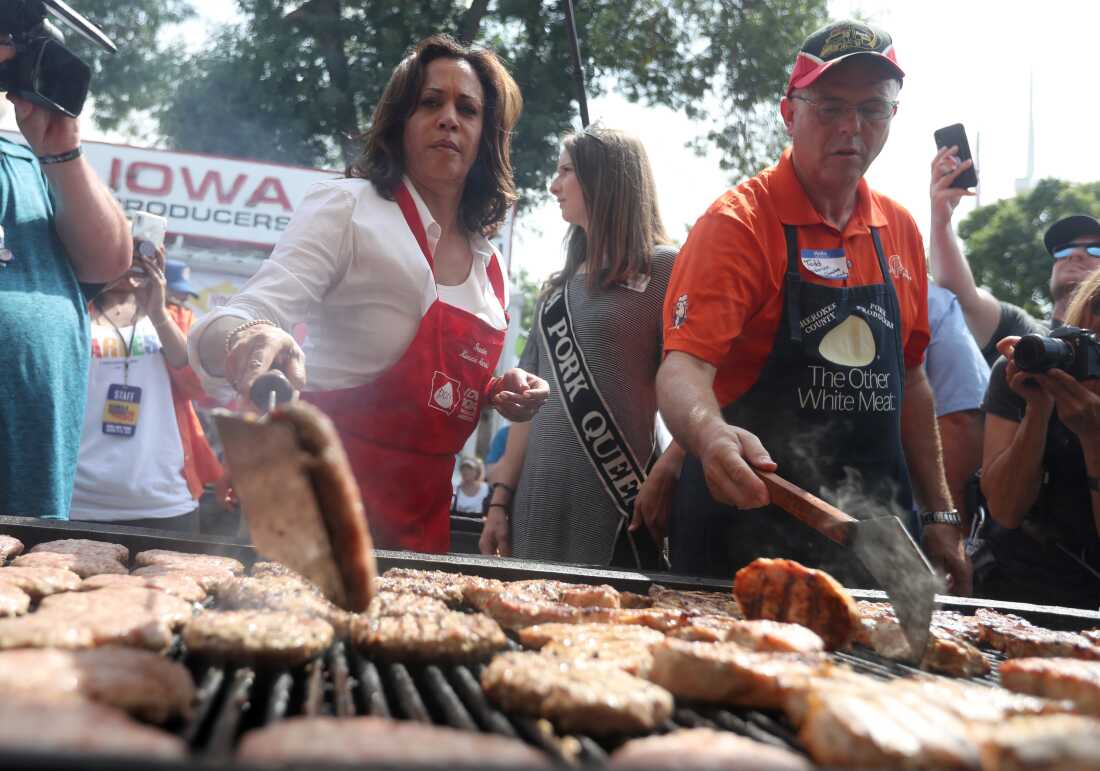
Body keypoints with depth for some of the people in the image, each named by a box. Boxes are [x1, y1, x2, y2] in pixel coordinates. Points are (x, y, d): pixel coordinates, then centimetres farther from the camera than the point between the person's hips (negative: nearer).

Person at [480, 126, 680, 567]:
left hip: (619, 512, -6)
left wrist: (661, 480, -23)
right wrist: (501, 498, 9)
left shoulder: (663, 270, -1)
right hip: (539, 509, 6)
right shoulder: (560, 286, 17)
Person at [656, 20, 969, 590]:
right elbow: (683, 367, -22)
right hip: (749, 517, -5)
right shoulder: (738, 222, -11)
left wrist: (939, 514, 12)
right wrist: (710, 432, -43)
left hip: (872, 529, 6)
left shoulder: (899, 231, 8)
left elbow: (908, 381, 15)